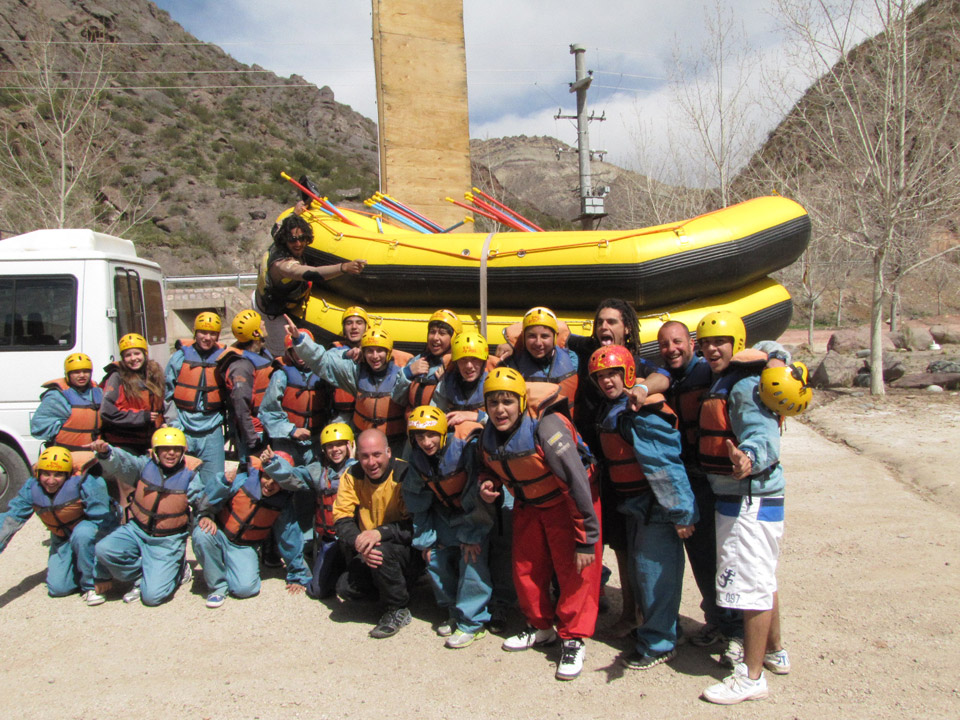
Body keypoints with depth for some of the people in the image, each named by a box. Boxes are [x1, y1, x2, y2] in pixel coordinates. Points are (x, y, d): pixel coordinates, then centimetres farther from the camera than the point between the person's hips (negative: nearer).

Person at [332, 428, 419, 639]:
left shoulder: (405, 474, -18)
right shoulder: (351, 476, -3)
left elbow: (417, 524, -22)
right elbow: (341, 519, -9)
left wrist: (380, 533, -37)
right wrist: (358, 543, -30)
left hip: (407, 552, -5)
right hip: (366, 557, 5)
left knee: (383, 551, -34)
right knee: (345, 588, -16)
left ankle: (398, 610, -9)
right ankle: (395, 587, 14)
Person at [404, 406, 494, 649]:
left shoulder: (466, 448, -27)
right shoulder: (418, 458, -8)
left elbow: (477, 495, -23)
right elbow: (419, 503, 4)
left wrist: (471, 535, -20)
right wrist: (425, 539, 3)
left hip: (474, 515, -6)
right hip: (444, 517, 6)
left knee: (472, 562, -17)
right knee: (436, 561, 4)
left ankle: (472, 623, -2)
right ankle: (455, 613, 23)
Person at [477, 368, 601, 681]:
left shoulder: (546, 429, -32)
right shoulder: (488, 437, -10)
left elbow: (577, 484, -30)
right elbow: (488, 467, 14)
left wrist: (587, 539, -28)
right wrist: (488, 483, -12)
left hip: (566, 503, -6)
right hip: (528, 506, 7)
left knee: (574, 571, -8)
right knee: (526, 570, 11)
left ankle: (573, 640, 9)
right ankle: (540, 627, 33)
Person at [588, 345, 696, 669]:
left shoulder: (644, 414, -22)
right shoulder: (611, 412, 8)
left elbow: (666, 466, -24)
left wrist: (680, 513, -22)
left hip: (657, 508, -10)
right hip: (635, 507, 10)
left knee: (655, 572, 0)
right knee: (639, 570, 20)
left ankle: (659, 644, 14)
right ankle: (653, 626, 38)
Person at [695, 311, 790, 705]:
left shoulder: (747, 386, -19)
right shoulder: (719, 381, 13)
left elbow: (763, 436, -33)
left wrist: (748, 458, -52)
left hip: (751, 499, -11)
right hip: (735, 497, 11)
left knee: (751, 581, -4)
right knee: (761, 579, 22)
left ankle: (751, 677, 6)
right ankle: (774, 652, 39)